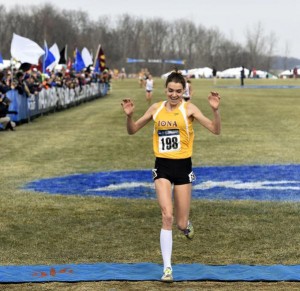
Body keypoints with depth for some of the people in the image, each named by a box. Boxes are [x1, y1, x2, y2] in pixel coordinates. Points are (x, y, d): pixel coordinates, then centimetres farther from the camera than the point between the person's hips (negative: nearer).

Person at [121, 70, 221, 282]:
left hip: (183, 167, -1)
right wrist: (129, 115, -8)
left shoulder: (188, 109, -6)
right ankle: (167, 268, -7)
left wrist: (216, 110, -30)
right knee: (167, 217, -14)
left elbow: (216, 130, -13)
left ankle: (186, 224, 44)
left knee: (181, 224, 4)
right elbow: (132, 130, 12)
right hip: (162, 167, 1)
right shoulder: (156, 109, 4)